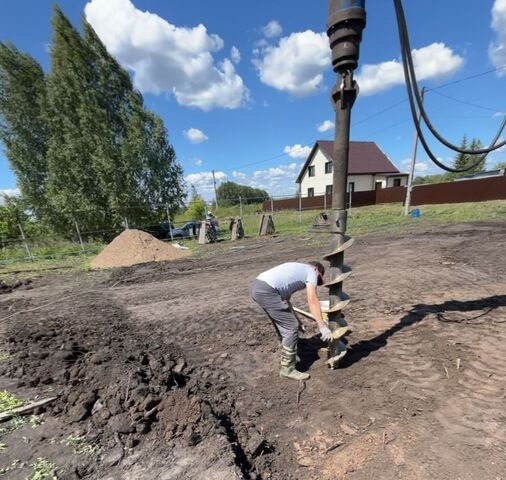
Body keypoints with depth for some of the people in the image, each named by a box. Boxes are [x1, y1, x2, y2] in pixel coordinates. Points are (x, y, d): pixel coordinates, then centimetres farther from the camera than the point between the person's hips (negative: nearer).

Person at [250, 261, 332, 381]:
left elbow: (285, 298, 32)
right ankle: (287, 369, 13)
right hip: (266, 291, -10)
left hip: (256, 287, 10)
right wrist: (323, 327, -4)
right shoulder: (311, 271, 9)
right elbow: (312, 300, -5)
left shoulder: (297, 269, 32)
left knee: (284, 325, 27)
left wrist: (295, 319, 33)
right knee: (291, 327, 1)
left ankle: (288, 357, 44)